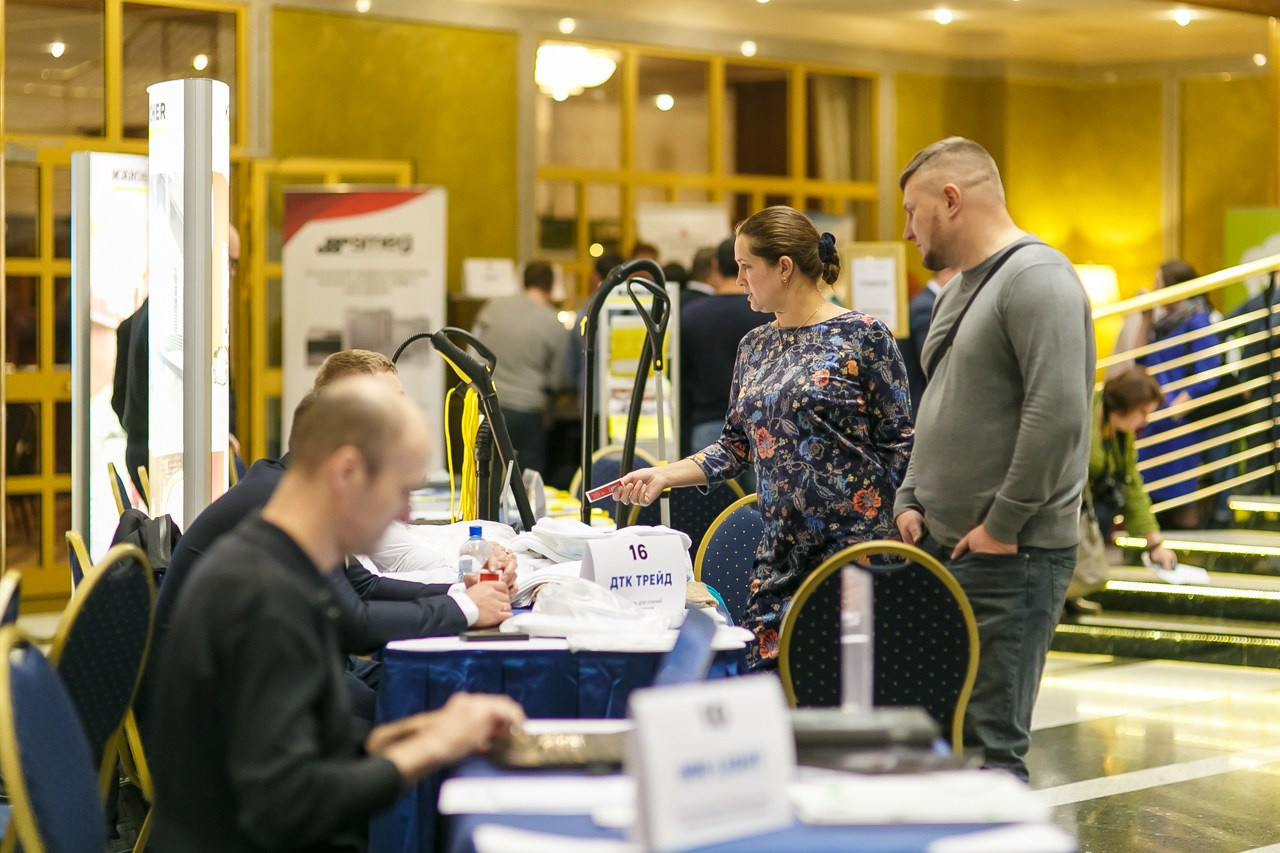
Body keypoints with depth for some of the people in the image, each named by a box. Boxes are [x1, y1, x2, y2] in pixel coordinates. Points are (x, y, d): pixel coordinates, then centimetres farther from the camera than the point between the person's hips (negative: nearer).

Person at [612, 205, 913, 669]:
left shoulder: (863, 336, -6)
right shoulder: (755, 346, 14)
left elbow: (900, 444, -6)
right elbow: (736, 446, 16)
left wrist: (893, 532, -10)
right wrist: (664, 474, 5)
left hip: (854, 545, -6)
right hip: (780, 556, 6)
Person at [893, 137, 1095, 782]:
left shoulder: (1037, 280, -14)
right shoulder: (961, 288, 19)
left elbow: (1057, 414, -23)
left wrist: (1003, 526, -19)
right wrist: (911, 501, 12)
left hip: (1010, 554, -10)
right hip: (942, 547, 10)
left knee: (990, 744, -9)